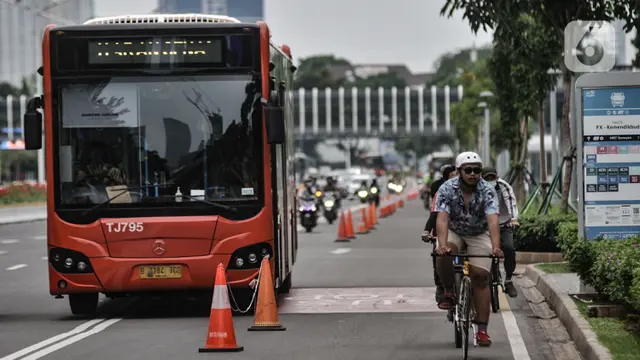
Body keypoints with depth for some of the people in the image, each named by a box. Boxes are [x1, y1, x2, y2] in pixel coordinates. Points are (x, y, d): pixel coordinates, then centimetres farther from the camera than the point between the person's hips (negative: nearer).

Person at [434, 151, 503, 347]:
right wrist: (442, 244, -51)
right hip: (454, 232, 0)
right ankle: (449, 292, -6)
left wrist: (495, 247, -53)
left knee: (480, 276, -12)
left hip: (479, 235, 0)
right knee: (443, 255, -32)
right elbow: (442, 219, -34)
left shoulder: (488, 191, -23)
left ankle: (482, 329, -9)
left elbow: (492, 220, -37)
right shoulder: (447, 189, -22)